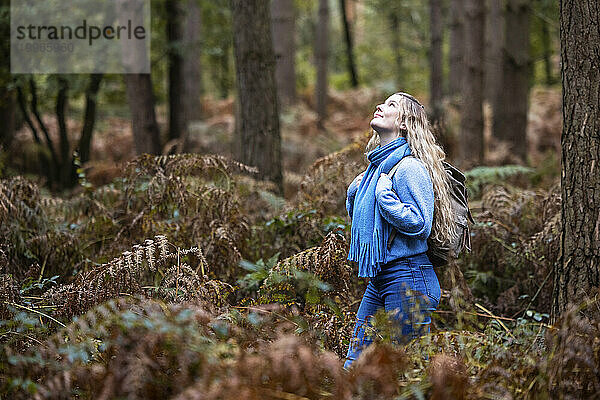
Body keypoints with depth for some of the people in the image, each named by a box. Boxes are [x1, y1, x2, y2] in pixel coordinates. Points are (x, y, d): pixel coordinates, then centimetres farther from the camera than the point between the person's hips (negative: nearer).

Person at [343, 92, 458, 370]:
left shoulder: (409, 168, -12)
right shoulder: (376, 166, 15)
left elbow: (421, 224, -19)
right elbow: (362, 220, 26)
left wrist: (384, 195, -18)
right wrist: (354, 192, 9)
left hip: (407, 279, -9)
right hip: (379, 279, 9)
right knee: (353, 367, 9)